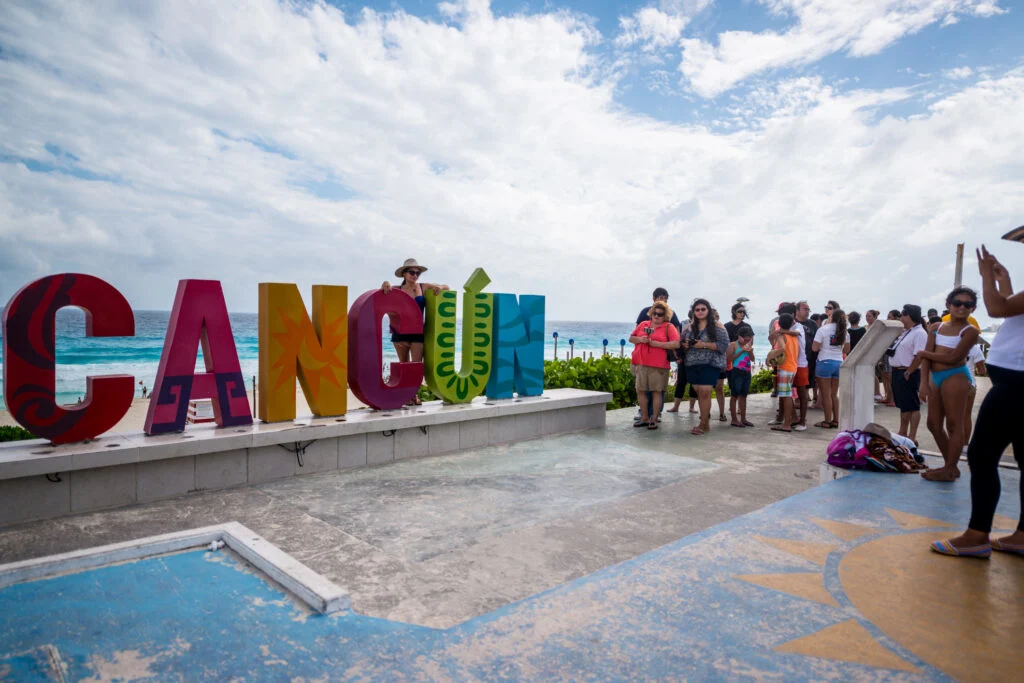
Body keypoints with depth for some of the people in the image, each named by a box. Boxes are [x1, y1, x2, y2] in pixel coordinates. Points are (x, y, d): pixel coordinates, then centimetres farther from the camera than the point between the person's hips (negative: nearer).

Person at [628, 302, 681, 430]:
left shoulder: (669, 327, 1)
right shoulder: (643, 325, 15)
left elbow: (676, 344, -10)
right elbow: (631, 338, 19)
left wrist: (656, 343, -13)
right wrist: (639, 339, -5)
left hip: (658, 365, -4)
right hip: (641, 364, 5)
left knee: (657, 391, -1)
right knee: (640, 390, 7)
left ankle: (654, 419, 9)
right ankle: (644, 417, 20)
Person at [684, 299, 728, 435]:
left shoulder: (717, 326, -2)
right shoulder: (691, 327, 14)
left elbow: (724, 345, -8)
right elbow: (684, 342, 21)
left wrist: (704, 344, -16)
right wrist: (686, 345, -3)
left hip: (710, 364, -5)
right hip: (693, 364, 5)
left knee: (705, 393, -11)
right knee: (699, 393, 6)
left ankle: (703, 425, -3)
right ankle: (706, 422, 15)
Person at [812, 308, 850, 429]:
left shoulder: (823, 329, -10)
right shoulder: (844, 331, 5)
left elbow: (815, 348, -13)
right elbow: (846, 350, 11)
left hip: (825, 363, -5)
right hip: (839, 363, 5)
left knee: (826, 394, 3)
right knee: (834, 394, 15)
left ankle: (828, 421, 8)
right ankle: (836, 420, 19)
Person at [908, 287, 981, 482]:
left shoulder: (970, 331, -5)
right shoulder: (937, 328, 12)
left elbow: (953, 358, -15)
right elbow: (927, 357, 4)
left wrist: (924, 353, -2)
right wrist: (924, 383, -6)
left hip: (956, 376, -7)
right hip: (936, 378, 7)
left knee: (954, 424, -2)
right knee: (934, 424, 10)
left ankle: (950, 470, 6)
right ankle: (949, 465, 23)